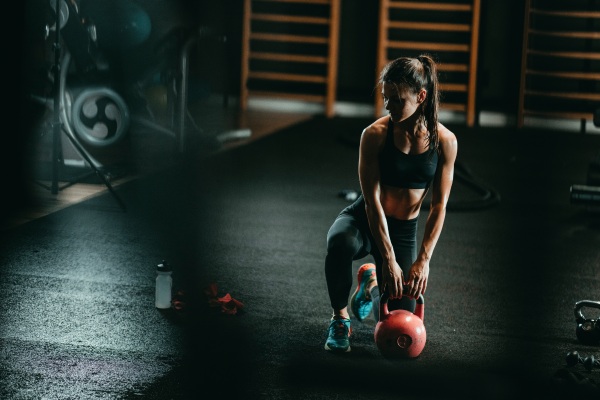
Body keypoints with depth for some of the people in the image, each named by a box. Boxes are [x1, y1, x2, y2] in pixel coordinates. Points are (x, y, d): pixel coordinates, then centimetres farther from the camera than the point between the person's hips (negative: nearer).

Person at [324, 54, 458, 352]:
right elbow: (373, 200, -20)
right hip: (363, 220, -2)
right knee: (341, 243, -41)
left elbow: (439, 207, -8)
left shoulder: (444, 141, -11)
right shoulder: (375, 134, -18)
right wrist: (388, 259, -25)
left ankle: (371, 285, 29)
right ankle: (339, 318, -13)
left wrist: (423, 259, -17)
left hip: (404, 230, 2)